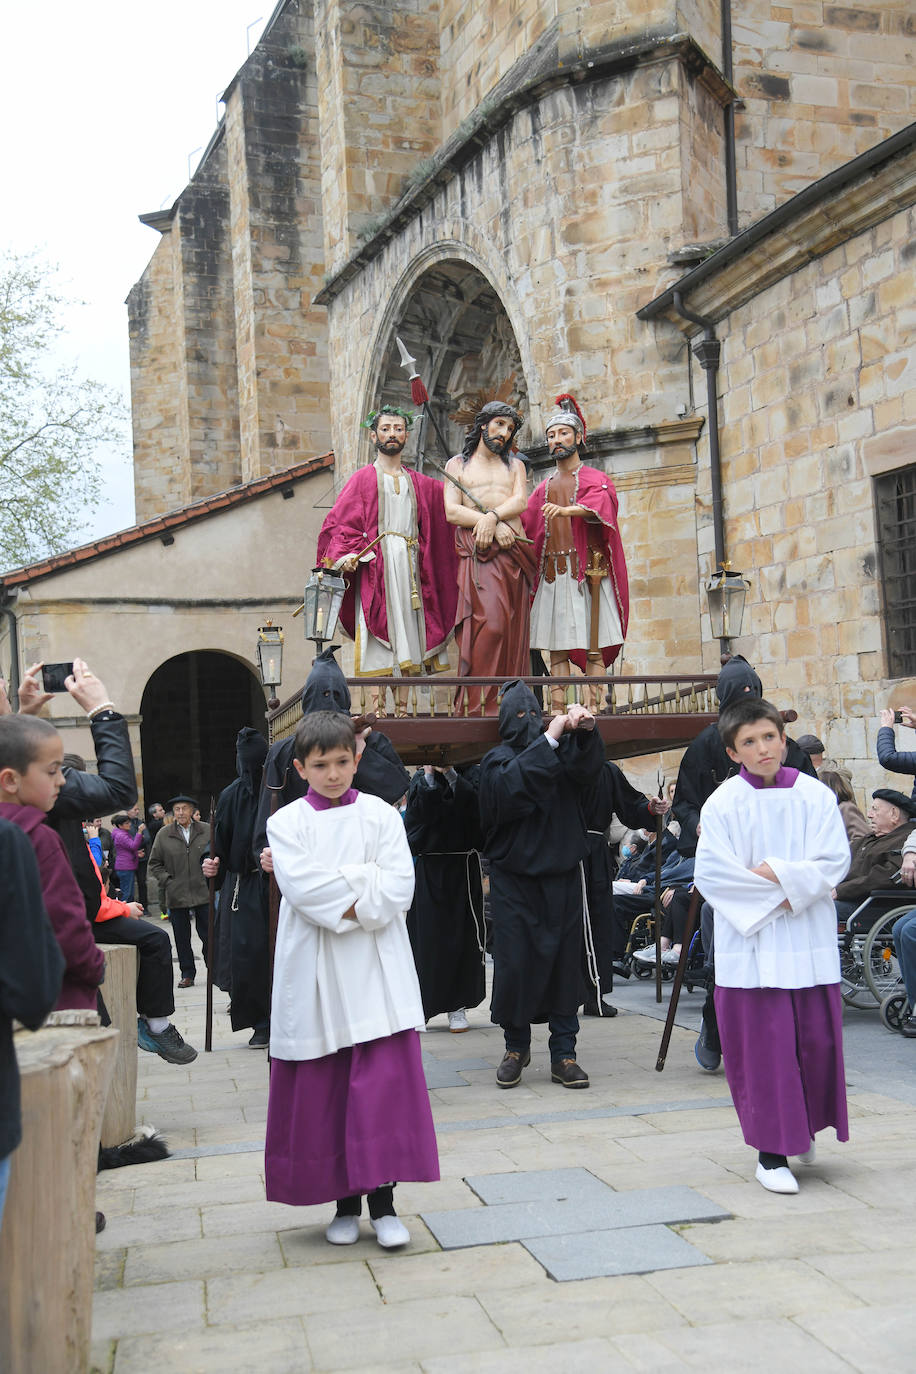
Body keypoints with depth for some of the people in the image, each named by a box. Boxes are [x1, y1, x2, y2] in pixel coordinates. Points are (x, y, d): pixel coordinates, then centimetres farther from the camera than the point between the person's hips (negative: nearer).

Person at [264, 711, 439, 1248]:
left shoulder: (381, 816, 6)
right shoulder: (287, 822, 5)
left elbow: (398, 887, -5)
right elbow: (302, 888, -11)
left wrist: (339, 890, -14)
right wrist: (364, 889, -12)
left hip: (376, 971, 0)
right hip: (315, 974, 1)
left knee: (385, 1081, -5)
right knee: (323, 1087, 5)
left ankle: (383, 1201, 3)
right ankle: (345, 1201, 17)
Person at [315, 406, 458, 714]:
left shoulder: (420, 483, 18)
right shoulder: (363, 479, 6)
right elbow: (339, 522, -2)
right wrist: (345, 555, -18)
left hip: (410, 565, 4)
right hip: (375, 565, -4)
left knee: (408, 637, 1)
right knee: (379, 639, -10)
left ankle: (403, 706, 4)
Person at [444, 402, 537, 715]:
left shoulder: (514, 465, 23)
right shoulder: (457, 465, 15)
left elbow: (521, 501, 5)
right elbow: (451, 512, 1)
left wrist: (492, 516, -14)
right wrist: (495, 526, -10)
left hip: (513, 551, 4)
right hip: (476, 553, -3)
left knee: (512, 626, -3)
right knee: (490, 622, -20)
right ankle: (479, 702, -20)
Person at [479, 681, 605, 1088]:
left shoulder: (563, 751, 8)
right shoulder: (498, 760, 3)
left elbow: (587, 769, -14)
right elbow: (514, 783, -20)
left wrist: (585, 731, -32)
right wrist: (550, 738, -25)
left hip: (562, 875, 2)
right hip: (514, 876, -1)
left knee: (565, 962, 2)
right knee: (514, 963, 0)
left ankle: (563, 1054, 9)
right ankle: (516, 1047, 18)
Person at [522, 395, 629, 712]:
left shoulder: (596, 479, 6)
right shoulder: (544, 489, 21)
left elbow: (598, 506, -16)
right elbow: (523, 522, 14)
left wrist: (566, 510, -35)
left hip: (586, 570, -4)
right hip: (552, 573, 4)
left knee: (593, 648, -8)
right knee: (557, 650, -2)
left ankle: (595, 710, -10)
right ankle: (558, 713, -4)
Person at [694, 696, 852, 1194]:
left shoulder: (814, 796, 1)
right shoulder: (722, 804, -5)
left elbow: (834, 862, -5)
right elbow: (710, 873, -10)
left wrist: (779, 873, -17)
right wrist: (775, 897, -13)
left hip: (809, 942, 2)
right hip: (751, 946, -2)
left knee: (817, 1038, 6)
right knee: (763, 1045, -1)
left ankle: (805, 1124, 34)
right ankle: (772, 1152, 11)